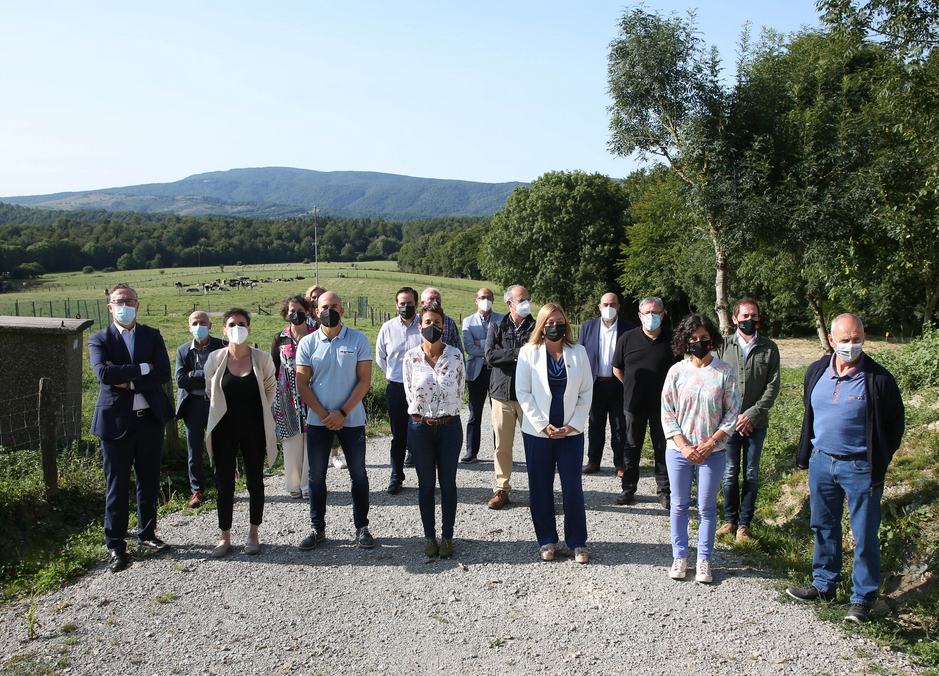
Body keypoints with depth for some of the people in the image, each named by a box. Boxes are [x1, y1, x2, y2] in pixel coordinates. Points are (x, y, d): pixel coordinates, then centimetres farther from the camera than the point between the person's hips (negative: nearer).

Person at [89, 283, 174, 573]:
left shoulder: (152, 336, 7)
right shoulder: (99, 340, 1)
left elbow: (163, 373, -7)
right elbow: (103, 373, -17)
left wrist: (128, 382, -15)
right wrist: (142, 369, -15)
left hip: (150, 418, 3)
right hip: (116, 421, -2)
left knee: (149, 481, 13)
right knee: (117, 485, 3)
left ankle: (147, 534, 29)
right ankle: (116, 546, 14)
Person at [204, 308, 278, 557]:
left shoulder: (262, 359, -6)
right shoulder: (215, 359, -4)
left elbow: (271, 389, 8)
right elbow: (211, 391, 11)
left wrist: (261, 414, 8)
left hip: (254, 431, 0)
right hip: (224, 430, 0)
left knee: (255, 482, 10)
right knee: (224, 484, 3)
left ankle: (253, 534, 25)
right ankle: (225, 537, 18)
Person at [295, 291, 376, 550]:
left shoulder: (358, 340, -3)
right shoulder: (307, 343, 1)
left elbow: (364, 380, -6)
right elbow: (302, 385, -1)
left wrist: (342, 413, -13)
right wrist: (324, 414, -10)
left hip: (352, 420, -1)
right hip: (317, 420, 1)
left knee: (358, 474, 6)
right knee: (316, 475, 8)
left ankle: (361, 527, 20)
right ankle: (318, 529, 22)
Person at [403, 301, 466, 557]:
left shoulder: (455, 355, -3)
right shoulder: (411, 357, -3)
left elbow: (460, 391, 5)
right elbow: (409, 393, 7)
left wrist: (447, 415, 4)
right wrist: (423, 417, 5)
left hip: (450, 426, 0)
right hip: (420, 427, 0)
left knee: (448, 483, 7)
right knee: (425, 483, 8)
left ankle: (447, 537, 17)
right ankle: (429, 536, 19)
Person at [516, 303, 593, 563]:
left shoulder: (578, 352, 5)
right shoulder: (528, 352, 1)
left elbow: (587, 392, 5)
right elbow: (523, 392, -2)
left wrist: (574, 425, -5)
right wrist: (543, 425, -8)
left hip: (571, 432, 0)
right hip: (537, 432, 0)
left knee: (573, 487, -1)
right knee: (540, 488, 6)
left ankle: (577, 542, 15)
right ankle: (547, 540, 21)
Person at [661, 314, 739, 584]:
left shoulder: (725, 372, -2)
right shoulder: (677, 371, 0)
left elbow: (732, 413, -1)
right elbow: (667, 412, 0)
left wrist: (710, 444, -10)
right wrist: (683, 446, -9)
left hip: (712, 451, -1)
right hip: (679, 449, 1)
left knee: (707, 508, 7)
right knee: (679, 505, 9)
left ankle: (704, 560, 19)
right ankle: (679, 556, 22)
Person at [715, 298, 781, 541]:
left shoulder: (769, 348, 2)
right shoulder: (724, 345, 2)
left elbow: (772, 386, -1)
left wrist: (752, 415, -10)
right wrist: (732, 416, -7)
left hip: (756, 423, 0)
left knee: (751, 475, 7)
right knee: (730, 473, 6)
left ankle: (744, 523, 18)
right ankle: (730, 520, 21)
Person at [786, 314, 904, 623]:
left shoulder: (878, 379, -12)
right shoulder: (816, 372, 2)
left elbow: (894, 424, -1)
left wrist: (879, 463, -3)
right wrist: (806, 456, 14)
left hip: (860, 467, -4)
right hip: (821, 461, 5)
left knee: (864, 536, 4)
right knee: (823, 528, 16)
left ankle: (862, 598, 18)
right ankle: (824, 584, 31)